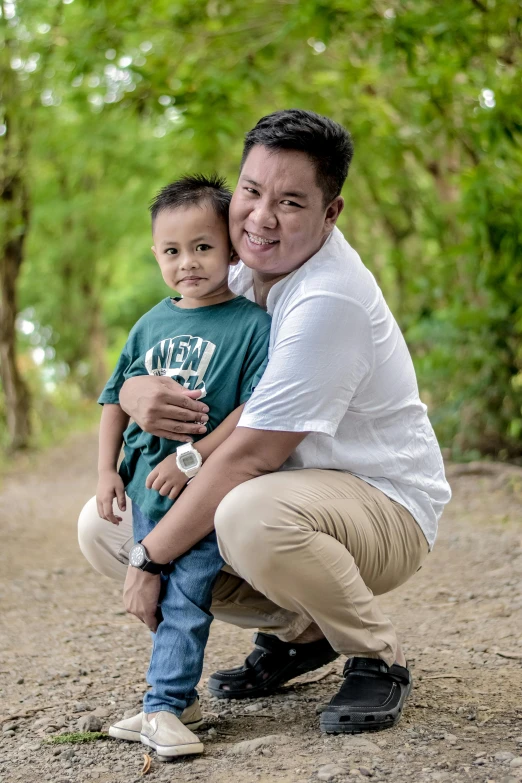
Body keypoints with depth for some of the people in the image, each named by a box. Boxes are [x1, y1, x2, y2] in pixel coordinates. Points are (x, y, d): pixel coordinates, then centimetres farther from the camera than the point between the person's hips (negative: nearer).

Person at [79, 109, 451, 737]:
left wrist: (150, 557, -20)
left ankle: (377, 660, -11)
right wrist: (139, 394, -22)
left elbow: (250, 455, -28)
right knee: (102, 527, 1)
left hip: (383, 504, -8)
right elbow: (148, 362, 5)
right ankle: (297, 631, 10)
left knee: (252, 515, -41)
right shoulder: (236, 276, 1)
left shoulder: (328, 301, -26)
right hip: (290, 493, 9)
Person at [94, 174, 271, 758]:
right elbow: (115, 397, 15)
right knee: (155, 595, 13)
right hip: (147, 486, 6)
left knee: (186, 594, -6)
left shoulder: (252, 324, -8)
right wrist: (106, 469, 8)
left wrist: (191, 458, -20)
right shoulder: (151, 325, 9)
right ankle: (181, 697, 25)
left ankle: (163, 705, 1)